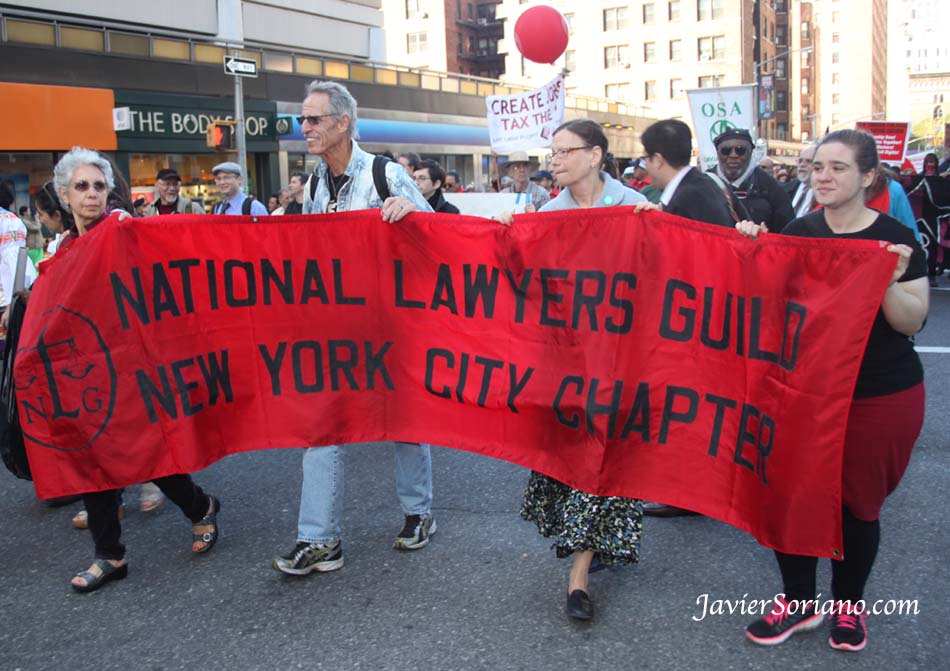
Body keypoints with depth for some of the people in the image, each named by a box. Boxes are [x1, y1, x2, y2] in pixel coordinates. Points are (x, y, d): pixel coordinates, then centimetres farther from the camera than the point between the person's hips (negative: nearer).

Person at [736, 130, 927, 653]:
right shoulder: (797, 233, 2)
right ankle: (800, 601, 25)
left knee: (858, 504, 10)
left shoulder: (895, 240, -6)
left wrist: (890, 282, -26)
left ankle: (848, 604, 33)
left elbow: (912, 322, -8)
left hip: (881, 398, -3)